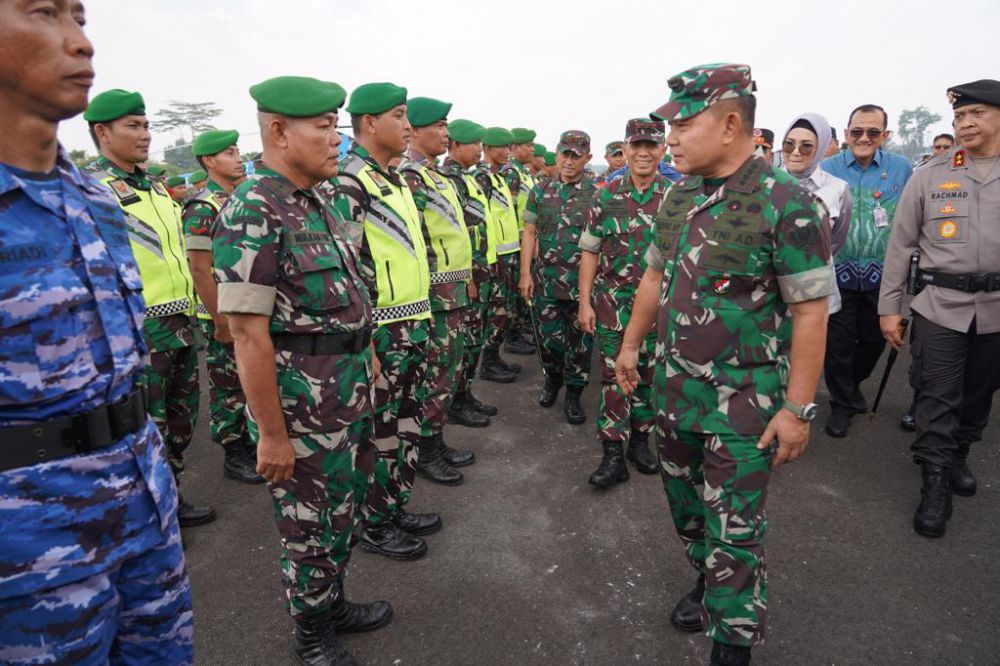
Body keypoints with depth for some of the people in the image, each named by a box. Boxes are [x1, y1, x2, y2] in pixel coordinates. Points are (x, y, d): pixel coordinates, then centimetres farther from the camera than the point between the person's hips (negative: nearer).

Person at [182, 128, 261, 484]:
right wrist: (220, 320, -18)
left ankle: (249, 443, 32)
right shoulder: (202, 209, -15)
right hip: (225, 315, -8)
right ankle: (233, 456, 17)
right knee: (229, 388, 4)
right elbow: (200, 269, -18)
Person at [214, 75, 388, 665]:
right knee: (311, 526, 11)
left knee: (347, 509, 23)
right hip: (302, 398, -8)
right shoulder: (253, 211, -19)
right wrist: (272, 434, -19)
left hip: (352, 389, 8)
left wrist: (366, 353, 16)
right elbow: (248, 332, -22)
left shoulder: (323, 199, 7)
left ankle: (334, 605, 45)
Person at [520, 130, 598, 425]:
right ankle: (552, 379, 37)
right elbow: (529, 233, 6)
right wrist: (525, 273, -1)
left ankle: (573, 395, 22)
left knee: (580, 342, 6)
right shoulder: (540, 192, 6)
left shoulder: (598, 194, -1)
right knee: (548, 338, 10)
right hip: (546, 281, 2)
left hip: (583, 283, -2)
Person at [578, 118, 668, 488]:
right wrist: (585, 302, -2)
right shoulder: (606, 196, 0)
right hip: (613, 301, 0)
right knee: (614, 375, 0)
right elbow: (590, 252, 2)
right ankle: (613, 454, 8)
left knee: (649, 374, 11)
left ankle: (640, 440, 29)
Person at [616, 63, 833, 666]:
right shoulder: (679, 196, 4)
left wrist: (798, 408, -16)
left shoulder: (786, 203, -16)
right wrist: (631, 344, 18)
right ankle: (709, 578, 46)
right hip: (676, 383, 7)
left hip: (744, 397, -6)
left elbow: (811, 311, -15)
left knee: (734, 525, 5)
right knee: (684, 496, 20)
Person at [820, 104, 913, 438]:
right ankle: (841, 404, 24)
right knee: (839, 343, 6)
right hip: (837, 273, -2)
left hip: (881, 275, 2)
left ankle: (853, 383, 42)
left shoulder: (901, 169, 1)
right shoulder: (827, 169, -3)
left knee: (874, 339, 15)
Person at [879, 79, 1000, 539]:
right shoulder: (929, 176, 1)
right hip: (940, 305, -2)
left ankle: (959, 455, 37)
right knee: (936, 397, -1)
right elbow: (900, 245, 1)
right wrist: (889, 307, -2)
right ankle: (935, 483, 10)